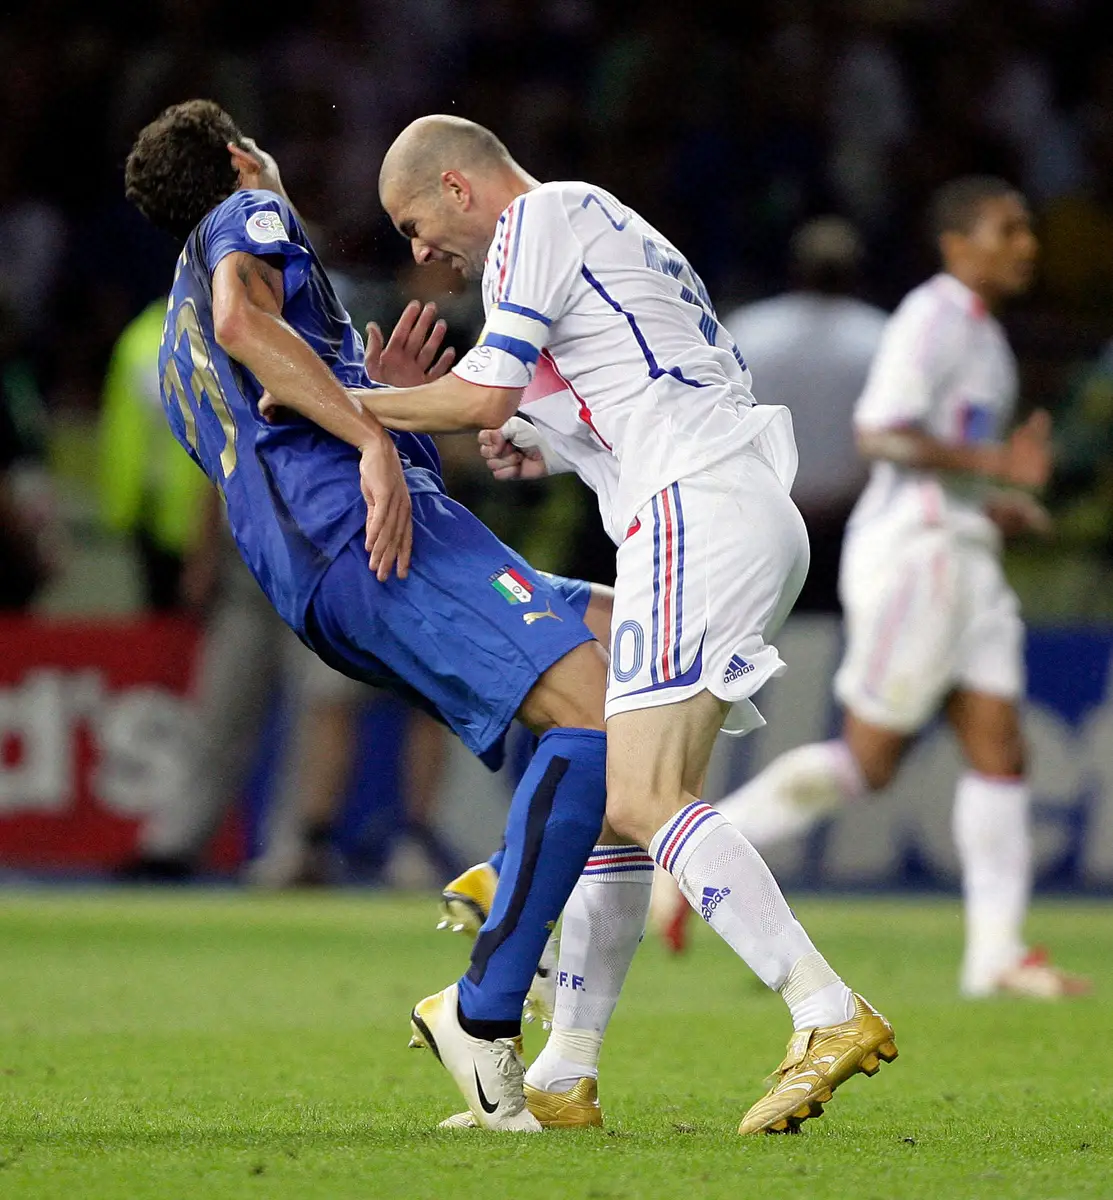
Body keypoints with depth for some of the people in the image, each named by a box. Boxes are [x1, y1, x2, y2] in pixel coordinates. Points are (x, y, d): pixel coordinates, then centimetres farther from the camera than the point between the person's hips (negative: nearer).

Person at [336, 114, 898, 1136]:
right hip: (758, 517, 10)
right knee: (611, 797, 12)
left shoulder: (537, 220, 0)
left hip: (698, 514, -10)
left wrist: (340, 400, 4)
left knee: (641, 798, -18)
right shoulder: (606, 227, 29)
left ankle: (831, 1016, -27)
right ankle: (564, 1077, 15)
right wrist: (556, 452, 22)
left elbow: (482, 399, -8)